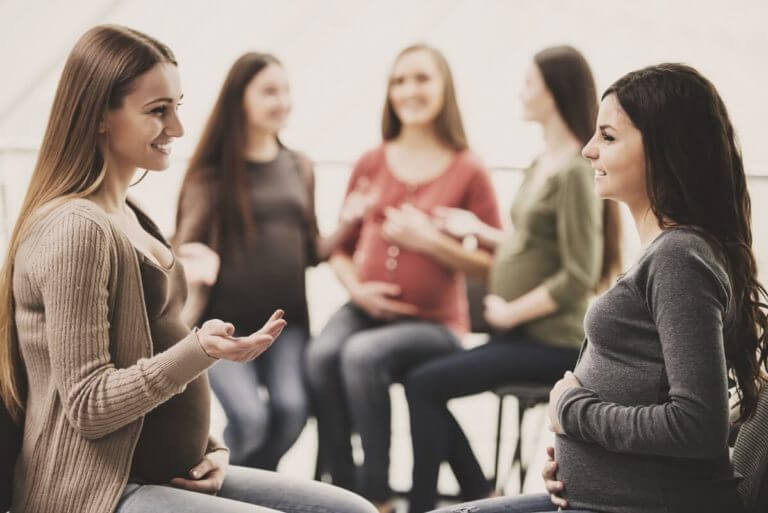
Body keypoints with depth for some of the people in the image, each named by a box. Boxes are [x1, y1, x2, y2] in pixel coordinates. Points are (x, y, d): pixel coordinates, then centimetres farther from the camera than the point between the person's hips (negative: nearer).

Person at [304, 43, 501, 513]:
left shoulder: (469, 171, -2)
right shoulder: (371, 164, 9)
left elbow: (494, 262, -4)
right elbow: (341, 245, 17)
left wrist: (429, 240, -16)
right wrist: (356, 287, -4)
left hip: (433, 322, -3)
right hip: (366, 310, 4)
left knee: (363, 354, -32)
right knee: (322, 353, -28)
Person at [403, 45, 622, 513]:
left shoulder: (576, 171, -16)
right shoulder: (543, 164, 11)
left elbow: (578, 277, -20)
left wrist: (510, 312, -14)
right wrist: (479, 230, 14)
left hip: (552, 343, -9)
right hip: (524, 334, 9)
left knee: (424, 385, -14)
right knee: (427, 386, 7)